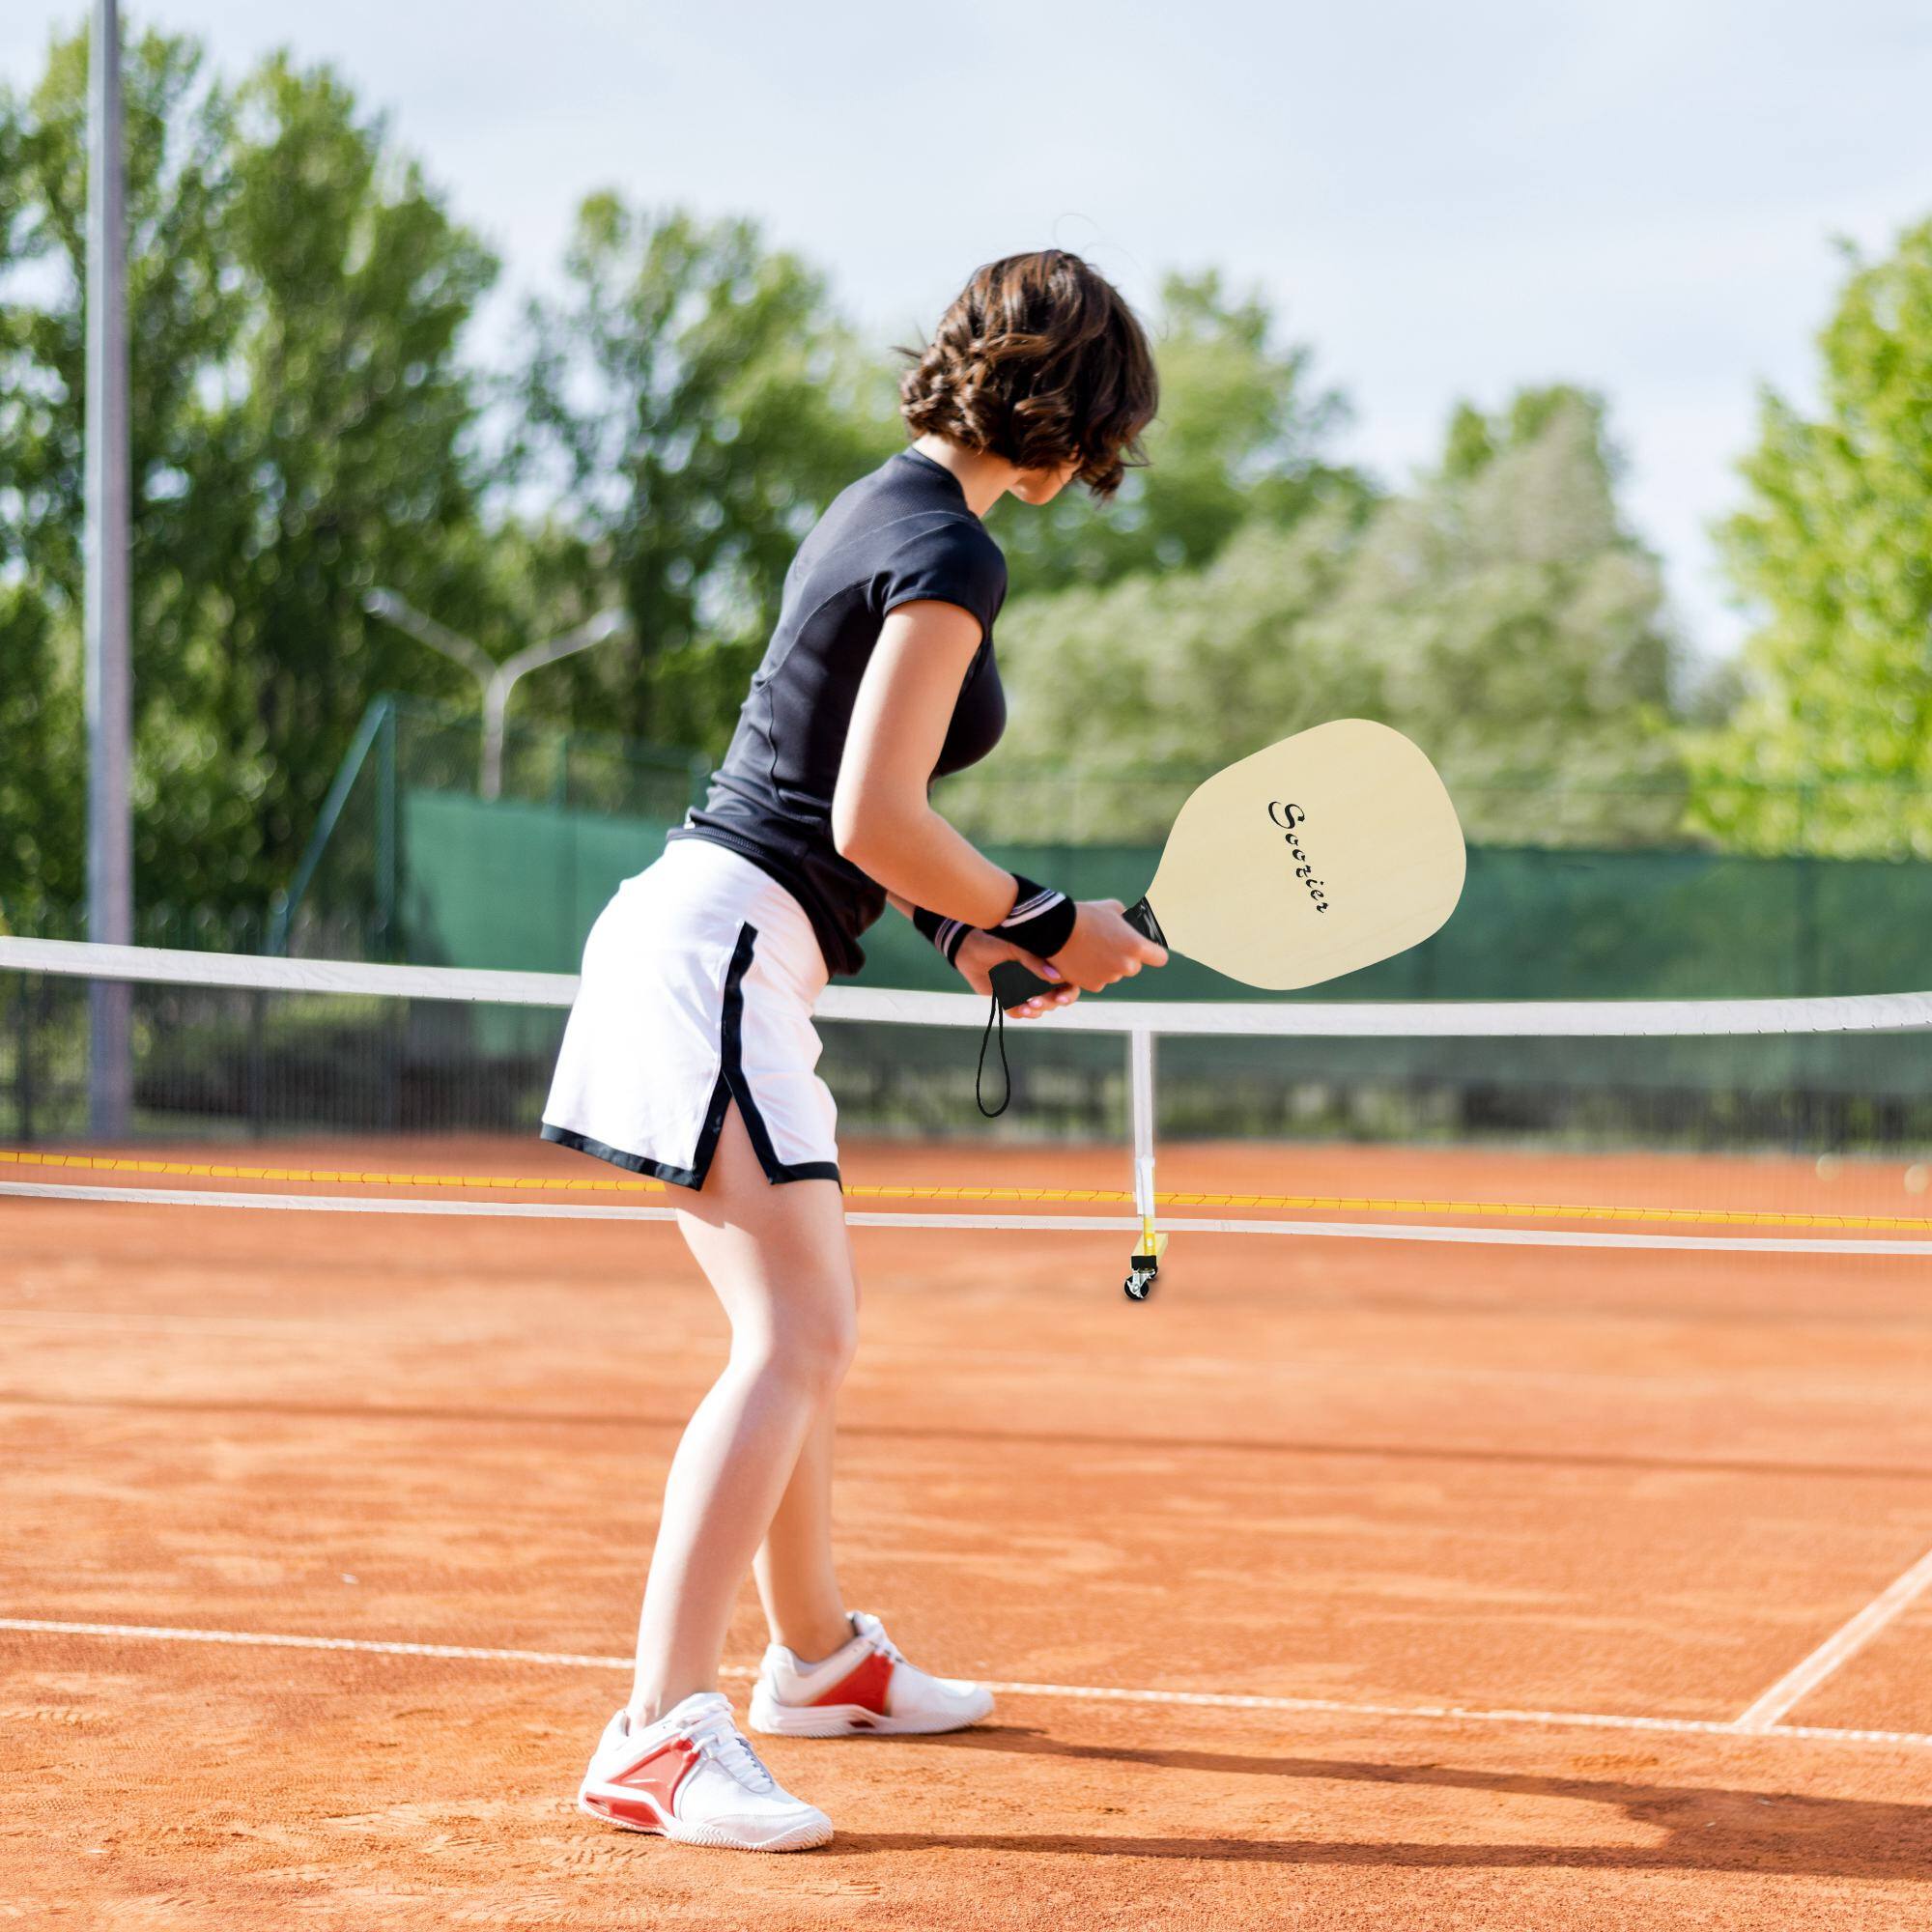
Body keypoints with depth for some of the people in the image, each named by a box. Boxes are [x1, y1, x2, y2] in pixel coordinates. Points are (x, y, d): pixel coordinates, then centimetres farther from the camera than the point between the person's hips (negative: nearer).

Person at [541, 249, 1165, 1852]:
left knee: (813, 1322, 21)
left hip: (713, 941, 10)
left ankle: (819, 1654, 37)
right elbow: (873, 822, -19)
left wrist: (972, 929, 15)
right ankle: (660, 1735, -23)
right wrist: (1045, 925, -6)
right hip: (723, 944, -10)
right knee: (793, 1341, -17)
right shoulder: (951, 553, -14)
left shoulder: (887, 508, 16)